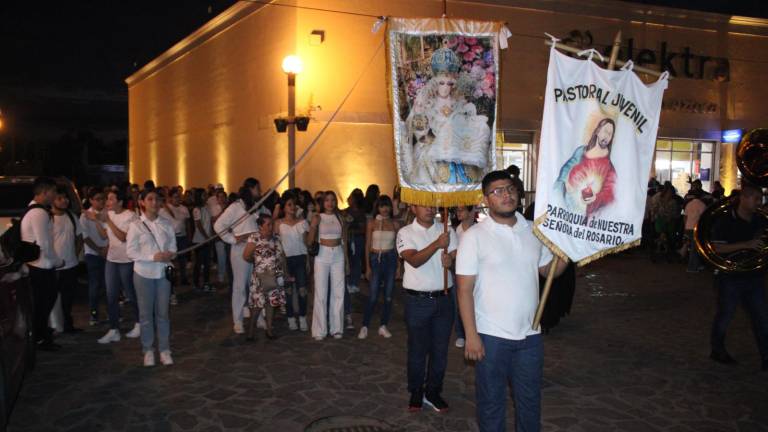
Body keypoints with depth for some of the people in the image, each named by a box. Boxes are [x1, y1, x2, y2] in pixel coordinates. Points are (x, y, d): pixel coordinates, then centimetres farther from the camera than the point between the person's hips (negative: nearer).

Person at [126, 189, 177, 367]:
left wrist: (170, 254, -16)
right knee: (146, 313, 6)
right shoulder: (136, 225, -4)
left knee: (163, 312, 7)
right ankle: (148, 350, 19)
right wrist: (153, 256, -19)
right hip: (144, 273, -2)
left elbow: (173, 246, 7)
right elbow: (130, 251, -8)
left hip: (163, 272, 2)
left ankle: (164, 349, 17)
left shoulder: (166, 224, 3)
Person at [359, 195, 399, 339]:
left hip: (391, 259, 2)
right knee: (373, 297, -5)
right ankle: (364, 326, 7)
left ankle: (383, 326, 18)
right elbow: (367, 246, 1)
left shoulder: (395, 224, 4)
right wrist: (368, 267, -3)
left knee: (388, 296, 6)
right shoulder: (372, 223, 0)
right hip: (375, 259, -2)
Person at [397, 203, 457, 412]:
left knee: (440, 349, 11)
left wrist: (451, 260, -22)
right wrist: (437, 244, -30)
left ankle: (433, 391, 26)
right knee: (417, 349, 9)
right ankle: (416, 393, 24)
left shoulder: (447, 231, 5)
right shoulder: (405, 233, -4)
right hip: (418, 301, -3)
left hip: (444, 299, 3)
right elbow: (414, 260, -18)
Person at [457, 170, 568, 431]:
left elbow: (549, 270, 15)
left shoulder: (533, 231, 3)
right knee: (491, 402, 12)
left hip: (530, 333, 4)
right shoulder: (475, 236, -11)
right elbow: (465, 290, -12)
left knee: (530, 400, 19)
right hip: (491, 336, -4)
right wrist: (471, 336, -15)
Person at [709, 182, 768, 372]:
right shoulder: (726, 221, -10)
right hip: (731, 277, -5)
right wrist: (746, 245, -25)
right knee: (725, 315, 8)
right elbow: (717, 248, -17)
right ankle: (718, 350, 26)